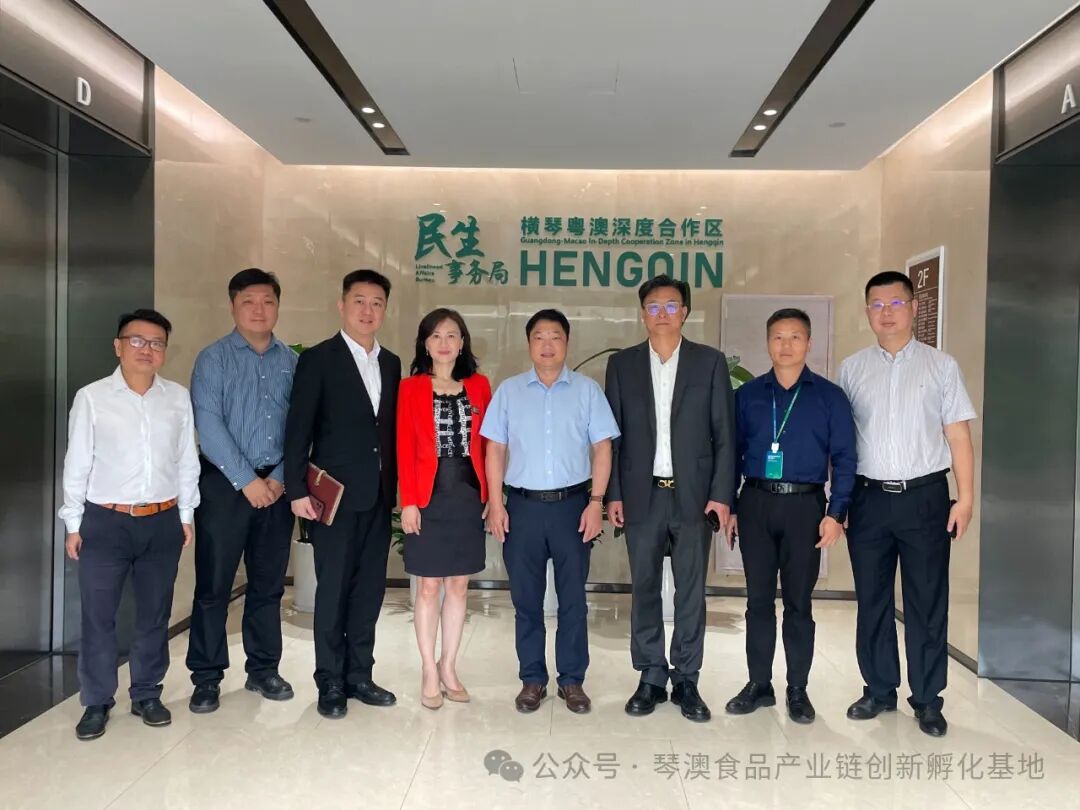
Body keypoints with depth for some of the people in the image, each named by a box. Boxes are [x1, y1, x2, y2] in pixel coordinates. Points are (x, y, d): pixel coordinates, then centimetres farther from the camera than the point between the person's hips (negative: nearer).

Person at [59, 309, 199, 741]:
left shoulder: (179, 398, 0)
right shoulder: (91, 397, -5)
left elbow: (186, 461, 6)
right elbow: (77, 464, -1)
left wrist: (186, 515, 7)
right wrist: (73, 524, 1)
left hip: (162, 522, 2)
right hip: (105, 522, -2)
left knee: (154, 615, 12)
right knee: (97, 617, 6)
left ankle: (147, 695, 28)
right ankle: (96, 702, 22)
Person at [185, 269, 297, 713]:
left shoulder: (292, 362, 6)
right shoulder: (214, 358, -2)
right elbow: (208, 425, -11)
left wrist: (280, 478, -7)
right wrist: (246, 480, -14)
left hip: (276, 485, 3)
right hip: (224, 482, -3)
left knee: (269, 583, 11)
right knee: (214, 583, 3)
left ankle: (263, 669, 24)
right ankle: (206, 678, 16)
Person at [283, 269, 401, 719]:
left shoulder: (391, 364, 12)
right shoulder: (318, 359, -3)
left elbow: (391, 429, 12)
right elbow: (298, 430, -7)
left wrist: (394, 487, 7)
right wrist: (297, 490, -12)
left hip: (379, 496, 5)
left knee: (369, 590, 11)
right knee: (333, 590, 3)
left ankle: (359, 676, 24)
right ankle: (331, 683, 16)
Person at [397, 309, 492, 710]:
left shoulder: (478, 386, 7)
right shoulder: (411, 387, 0)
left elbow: (487, 443, 7)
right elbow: (405, 447, -4)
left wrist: (491, 493, 0)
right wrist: (408, 501, -10)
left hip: (469, 496, 3)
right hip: (429, 497, -2)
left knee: (459, 585, 10)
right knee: (429, 586, 5)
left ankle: (449, 666, 24)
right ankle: (429, 671, 17)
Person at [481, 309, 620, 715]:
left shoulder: (587, 389, 2)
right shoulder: (508, 390, 5)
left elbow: (602, 447, 1)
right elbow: (495, 449, 4)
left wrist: (596, 502, -6)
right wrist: (495, 504, -2)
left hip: (572, 503, -1)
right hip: (522, 505, 1)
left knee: (572, 597, 7)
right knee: (526, 598, 8)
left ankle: (572, 680, 20)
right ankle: (532, 679, 21)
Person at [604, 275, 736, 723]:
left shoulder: (710, 362, 3)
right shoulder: (622, 363, 6)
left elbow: (724, 433, 1)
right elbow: (613, 433, 5)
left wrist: (722, 494, -6)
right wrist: (613, 494, -1)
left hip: (693, 494, -1)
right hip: (642, 495, 1)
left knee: (691, 591, 6)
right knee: (644, 589, 8)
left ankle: (686, 681, 19)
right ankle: (651, 678, 21)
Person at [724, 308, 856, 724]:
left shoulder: (829, 396, 2)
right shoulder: (747, 395, 7)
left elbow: (844, 458, 0)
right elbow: (733, 453, 8)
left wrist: (836, 513, -7)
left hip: (804, 505, -1)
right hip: (756, 503, 2)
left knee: (798, 601, 8)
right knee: (758, 598, 8)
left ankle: (798, 690, 20)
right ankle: (759, 684, 21)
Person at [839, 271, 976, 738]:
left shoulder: (941, 366, 3)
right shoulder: (851, 369, 7)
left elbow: (958, 435, 1)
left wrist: (966, 497, -5)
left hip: (924, 495, -1)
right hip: (869, 497, 2)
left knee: (927, 602, 6)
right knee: (872, 599, 11)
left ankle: (928, 700, 19)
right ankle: (879, 690, 25)